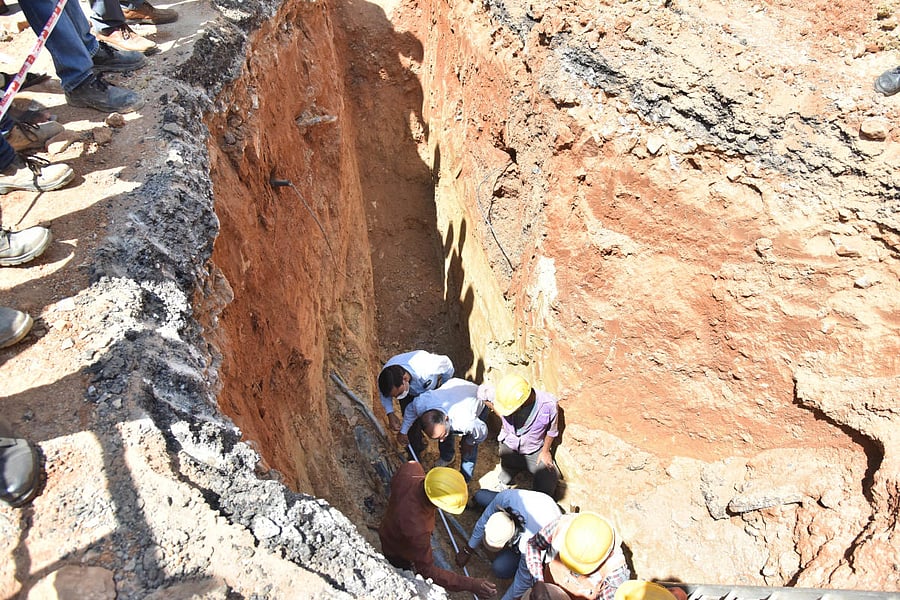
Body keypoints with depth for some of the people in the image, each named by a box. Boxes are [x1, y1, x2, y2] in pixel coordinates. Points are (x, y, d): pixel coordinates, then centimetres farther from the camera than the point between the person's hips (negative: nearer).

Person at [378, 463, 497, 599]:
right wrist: (470, 584, -40)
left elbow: (395, 481, -9)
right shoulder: (416, 529, -51)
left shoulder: (410, 468, -35)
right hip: (399, 555, -6)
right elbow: (427, 571, -36)